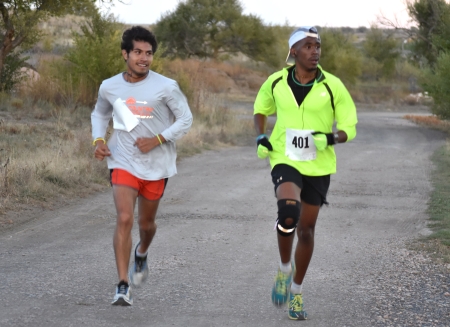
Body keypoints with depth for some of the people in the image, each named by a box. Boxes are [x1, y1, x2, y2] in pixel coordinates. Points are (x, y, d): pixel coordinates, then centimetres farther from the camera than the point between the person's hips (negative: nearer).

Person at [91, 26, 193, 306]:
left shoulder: (166, 87, -11)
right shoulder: (109, 87, -2)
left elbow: (186, 119, -4)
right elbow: (100, 114, 17)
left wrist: (157, 140, -16)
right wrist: (99, 140, -1)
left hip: (156, 165, 0)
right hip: (123, 163, 0)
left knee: (146, 222, 15)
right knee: (124, 219, -17)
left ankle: (141, 254, 51)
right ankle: (123, 286, -15)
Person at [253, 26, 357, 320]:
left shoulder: (333, 86, -7)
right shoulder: (276, 82, -2)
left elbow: (349, 128, -2)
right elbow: (261, 109, 18)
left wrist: (330, 138, -23)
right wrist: (261, 137, 1)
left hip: (318, 166, 1)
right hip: (285, 161, -1)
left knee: (306, 230, 8)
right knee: (288, 213, -28)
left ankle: (296, 292, 27)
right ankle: (284, 270, -2)